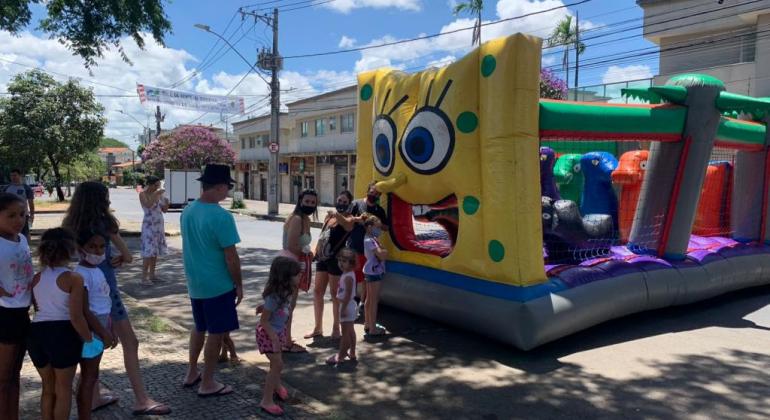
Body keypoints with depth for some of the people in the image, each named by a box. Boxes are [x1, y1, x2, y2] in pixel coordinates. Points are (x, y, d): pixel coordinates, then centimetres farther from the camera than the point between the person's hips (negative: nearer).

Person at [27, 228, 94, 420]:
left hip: (36, 332, 6)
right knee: (63, 388, 9)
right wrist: (89, 339, -4)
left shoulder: (36, 278, 8)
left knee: (48, 388, 21)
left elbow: (37, 308, 15)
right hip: (63, 333, -6)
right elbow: (76, 317, -15)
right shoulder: (73, 278, -11)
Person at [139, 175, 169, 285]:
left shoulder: (159, 194, 8)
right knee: (148, 252, -9)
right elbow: (148, 205, -28)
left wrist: (166, 202, -10)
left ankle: (152, 275, 19)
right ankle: (144, 277, -6)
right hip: (149, 225, -6)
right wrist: (156, 194, -27)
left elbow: (164, 210, 9)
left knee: (156, 251, 10)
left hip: (159, 225, 6)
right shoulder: (143, 194, -8)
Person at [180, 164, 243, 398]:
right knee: (215, 333, 6)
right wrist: (239, 285, -8)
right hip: (218, 285, -8)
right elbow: (231, 257, -20)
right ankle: (207, 384, 16)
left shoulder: (188, 210, 3)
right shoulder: (221, 216, -23)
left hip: (195, 283, 8)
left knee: (199, 328, 23)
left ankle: (191, 374, 35)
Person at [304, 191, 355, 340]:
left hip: (336, 259, -7)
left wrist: (338, 216, -50)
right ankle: (318, 328, 22)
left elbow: (348, 226, -31)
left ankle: (336, 328, 14)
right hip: (323, 258, 7)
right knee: (317, 292, 10)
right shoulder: (329, 217, 14)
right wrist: (316, 251, 15)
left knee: (335, 294, 1)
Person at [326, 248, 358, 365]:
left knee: (345, 332, -3)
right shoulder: (348, 274, 8)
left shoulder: (348, 277, -22)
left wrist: (343, 308, -24)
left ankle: (340, 356, 4)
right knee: (350, 331, 18)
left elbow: (348, 294, -25)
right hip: (350, 306, 10)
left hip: (347, 306, -10)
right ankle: (352, 353, 28)